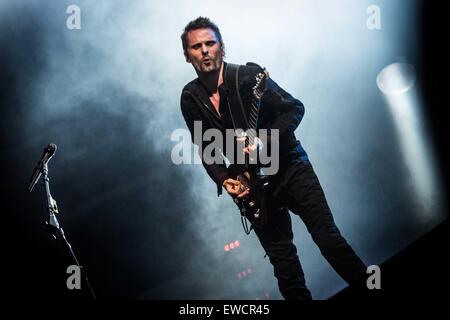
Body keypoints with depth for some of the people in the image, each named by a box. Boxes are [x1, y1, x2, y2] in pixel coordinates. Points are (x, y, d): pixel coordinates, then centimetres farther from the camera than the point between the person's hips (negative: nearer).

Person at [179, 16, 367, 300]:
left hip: (290, 167, -3)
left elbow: (295, 108, -9)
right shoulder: (191, 98, 0)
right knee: (282, 259, 5)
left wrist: (265, 140, -23)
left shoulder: (249, 74, -10)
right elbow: (206, 148, 6)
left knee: (329, 238, -8)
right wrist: (224, 180, -10)